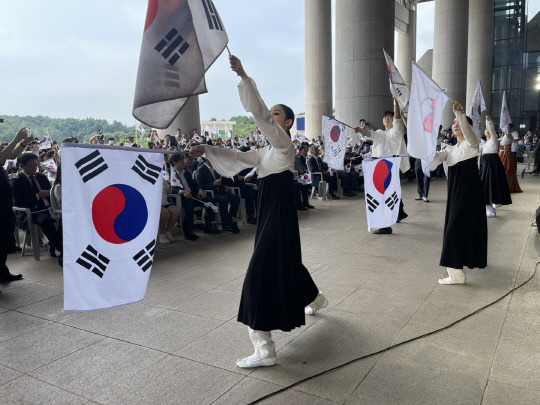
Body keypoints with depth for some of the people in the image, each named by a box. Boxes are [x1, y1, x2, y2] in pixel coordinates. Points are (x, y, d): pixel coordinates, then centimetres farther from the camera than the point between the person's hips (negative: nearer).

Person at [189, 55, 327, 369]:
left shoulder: (285, 143, -9)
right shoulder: (268, 151, 17)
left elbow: (260, 114, -21)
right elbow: (239, 157, 20)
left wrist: (244, 76, -26)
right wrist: (207, 150, 11)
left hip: (280, 214, -10)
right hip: (270, 213, 10)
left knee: (264, 273, -12)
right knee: (286, 262, 26)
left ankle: (265, 349, -7)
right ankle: (316, 299, 52)